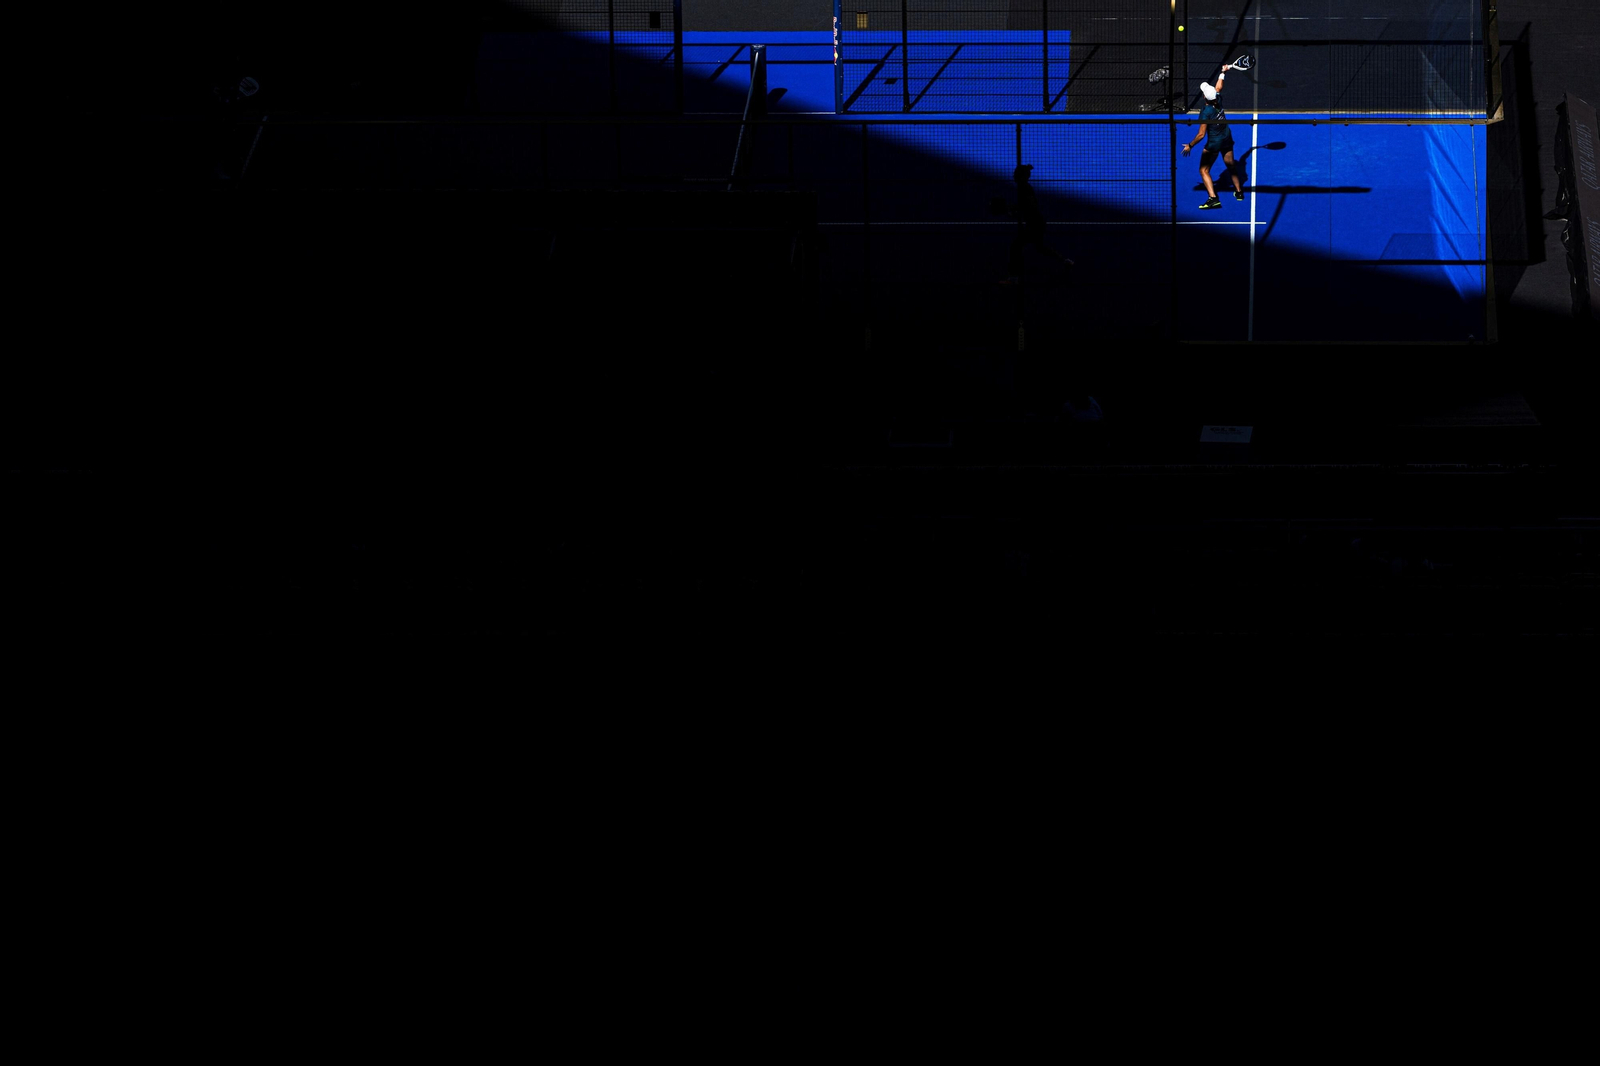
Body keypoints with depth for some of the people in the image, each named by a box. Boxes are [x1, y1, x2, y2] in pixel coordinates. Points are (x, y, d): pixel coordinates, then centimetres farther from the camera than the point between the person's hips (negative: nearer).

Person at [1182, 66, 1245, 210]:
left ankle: (1213, 198, -11)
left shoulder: (1205, 112, -28)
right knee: (1230, 165, 25)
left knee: (1204, 170, 2)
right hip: (1227, 138, 7)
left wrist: (1190, 146, -11)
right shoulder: (1218, 102, -12)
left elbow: (1201, 135, -24)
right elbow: (1219, 87, 12)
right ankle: (1239, 191, 40)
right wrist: (1223, 73, 28)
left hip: (1214, 143, -7)